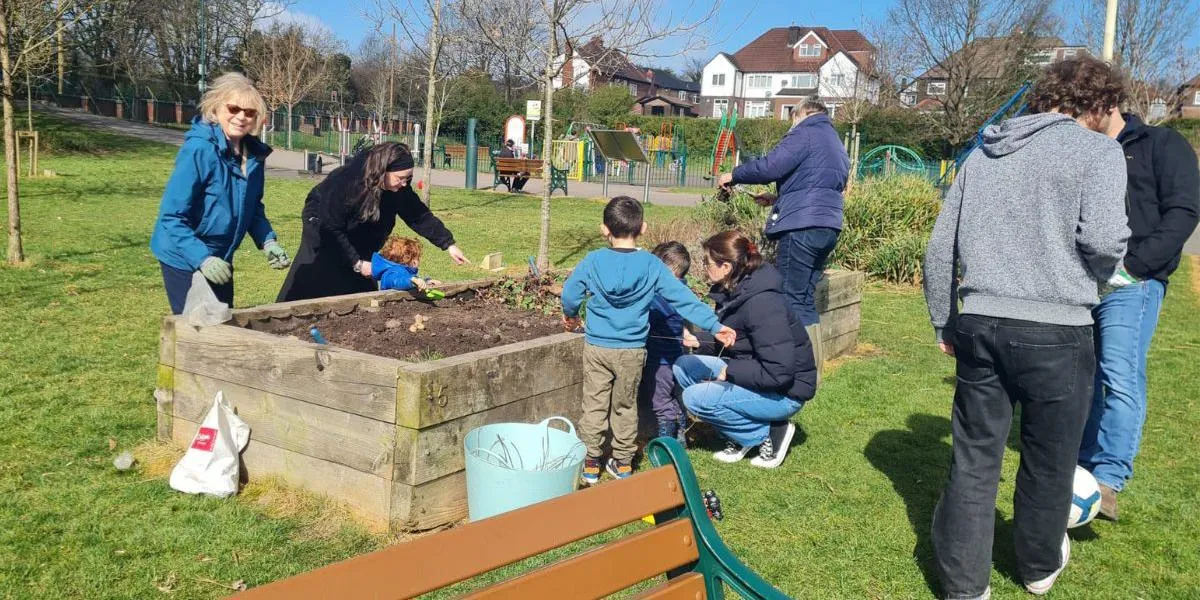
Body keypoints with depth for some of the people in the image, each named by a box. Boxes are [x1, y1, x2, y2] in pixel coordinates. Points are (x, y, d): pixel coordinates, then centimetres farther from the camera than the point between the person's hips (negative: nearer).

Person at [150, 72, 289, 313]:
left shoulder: (254, 154, -3)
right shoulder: (198, 150, -23)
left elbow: (253, 208, 12)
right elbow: (171, 217, -24)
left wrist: (267, 241, -5)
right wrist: (202, 258, -33)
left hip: (220, 260, 7)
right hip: (186, 259, -7)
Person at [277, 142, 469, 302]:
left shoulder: (399, 188, -21)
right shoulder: (345, 182, -36)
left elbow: (420, 216, -13)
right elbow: (331, 228, -30)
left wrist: (449, 244, -21)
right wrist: (357, 263, -29)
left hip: (357, 237, 5)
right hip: (322, 227, -5)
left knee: (361, 287, 1)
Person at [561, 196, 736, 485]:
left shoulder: (592, 261, -6)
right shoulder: (652, 266, -6)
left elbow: (570, 294, 1)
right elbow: (683, 298, -8)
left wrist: (570, 316, 23)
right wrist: (715, 325, -4)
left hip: (597, 347, 0)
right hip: (632, 351, 1)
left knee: (594, 406, 10)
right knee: (625, 406, 16)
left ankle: (589, 464, 15)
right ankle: (623, 463, 25)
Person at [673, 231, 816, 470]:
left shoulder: (761, 303, -28)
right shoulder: (732, 291, 1)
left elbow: (779, 372, -31)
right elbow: (733, 342, 17)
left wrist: (729, 371, -21)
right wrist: (698, 342, 1)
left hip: (784, 393, -10)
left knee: (695, 397, -22)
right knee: (684, 367, 1)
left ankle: (769, 433, -4)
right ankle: (741, 438, 7)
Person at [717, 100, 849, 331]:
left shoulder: (805, 133, -2)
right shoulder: (837, 145, 27)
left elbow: (771, 166, -15)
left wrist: (734, 176, -2)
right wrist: (777, 199, 32)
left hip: (802, 226, -9)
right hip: (829, 227, 9)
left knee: (791, 298, -7)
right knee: (806, 299, 12)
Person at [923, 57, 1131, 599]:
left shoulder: (983, 153, 15)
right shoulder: (1096, 149, -1)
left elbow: (940, 249, 12)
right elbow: (1102, 239, -14)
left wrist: (944, 323, 20)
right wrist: (1100, 277, 8)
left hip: (978, 325, 4)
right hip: (1054, 331, -4)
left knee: (974, 457, 10)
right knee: (1049, 460, 15)